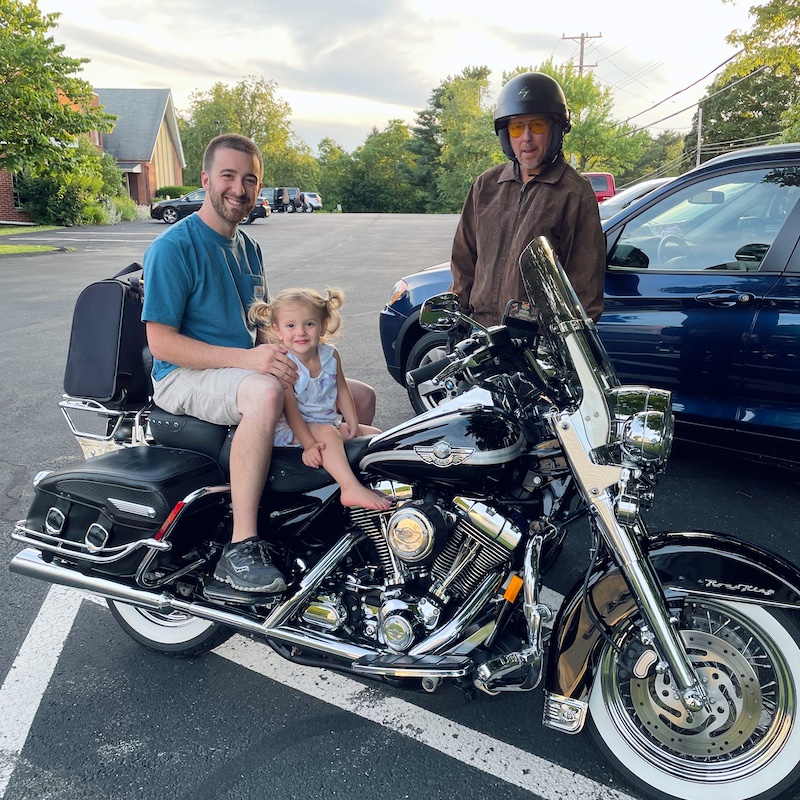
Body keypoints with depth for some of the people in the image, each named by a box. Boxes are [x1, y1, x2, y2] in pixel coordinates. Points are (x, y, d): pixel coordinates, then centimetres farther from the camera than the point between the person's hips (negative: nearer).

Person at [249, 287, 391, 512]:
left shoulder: (330, 354, 0)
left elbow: (342, 391, 6)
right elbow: (291, 410, -22)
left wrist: (352, 423, -6)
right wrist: (309, 444, -30)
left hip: (330, 422, 8)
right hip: (296, 429, -8)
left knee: (374, 434, 3)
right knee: (328, 433, -35)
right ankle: (351, 489, -44)